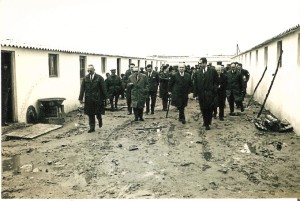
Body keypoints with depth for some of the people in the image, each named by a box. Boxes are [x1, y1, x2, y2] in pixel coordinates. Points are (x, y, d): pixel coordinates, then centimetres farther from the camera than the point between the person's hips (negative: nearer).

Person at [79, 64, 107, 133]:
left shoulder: (99, 78, -4)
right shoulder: (85, 78, 4)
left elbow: (103, 88, -3)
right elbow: (82, 89, 3)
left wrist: (104, 97, -5)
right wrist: (80, 98, -1)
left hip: (97, 99, -2)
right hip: (88, 99, 3)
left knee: (98, 112, 4)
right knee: (90, 114, 6)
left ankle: (100, 120, 37)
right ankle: (92, 127, 14)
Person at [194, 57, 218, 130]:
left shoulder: (212, 71, -1)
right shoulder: (197, 73, 6)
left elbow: (216, 82, 0)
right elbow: (195, 84, 7)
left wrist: (214, 91, -7)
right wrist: (196, 94, 3)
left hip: (210, 94, -2)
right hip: (201, 94, 3)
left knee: (209, 108, -1)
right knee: (203, 109, 5)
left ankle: (207, 122, 15)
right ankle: (206, 123, 20)